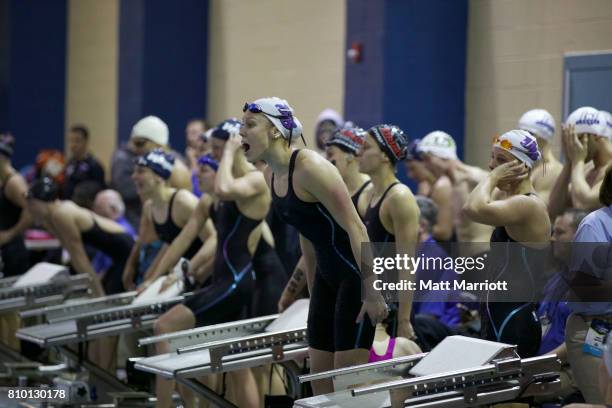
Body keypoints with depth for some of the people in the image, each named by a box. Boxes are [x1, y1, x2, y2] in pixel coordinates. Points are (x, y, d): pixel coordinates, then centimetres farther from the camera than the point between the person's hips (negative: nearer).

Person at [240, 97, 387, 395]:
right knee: (319, 375, 8)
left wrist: (372, 292, -24)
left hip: (356, 273, -9)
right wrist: (314, 294, 20)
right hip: (328, 274, 9)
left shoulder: (310, 168, -19)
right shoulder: (274, 176, 8)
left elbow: (355, 227, -22)